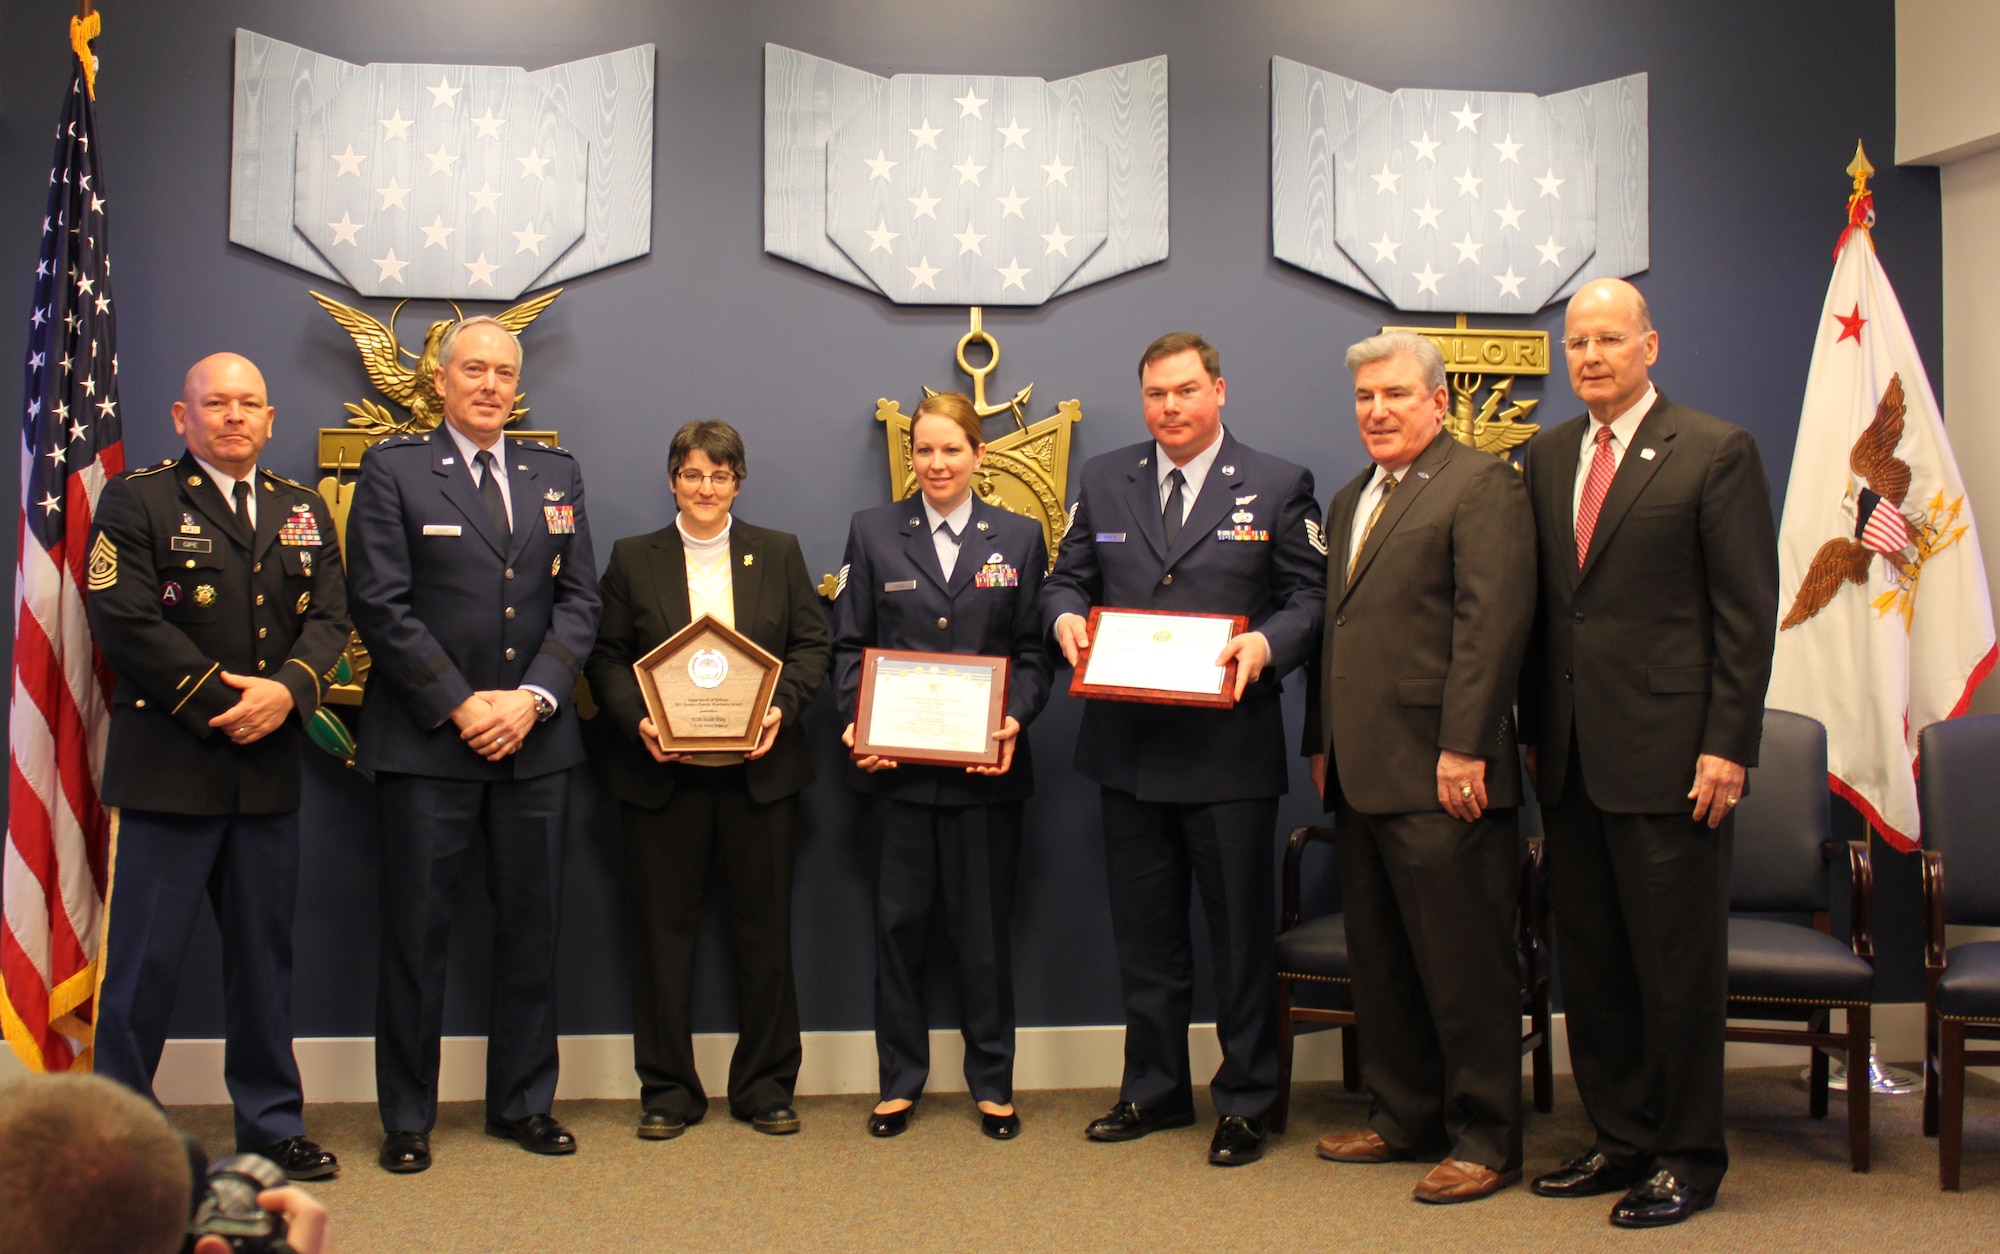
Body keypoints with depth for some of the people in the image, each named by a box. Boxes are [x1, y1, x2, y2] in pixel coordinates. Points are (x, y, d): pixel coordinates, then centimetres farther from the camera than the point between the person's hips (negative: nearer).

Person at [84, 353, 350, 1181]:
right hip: (168, 765, -4)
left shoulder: (303, 510, 15)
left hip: (269, 770, 5)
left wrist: (288, 690, -12)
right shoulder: (136, 500, 0)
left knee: (265, 955, 11)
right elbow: (123, 618, -11)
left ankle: (271, 1124, 21)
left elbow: (329, 618, 8)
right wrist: (223, 703, -14)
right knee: (144, 958, 0)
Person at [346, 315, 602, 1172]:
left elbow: (579, 600, 7)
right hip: (426, 741, -3)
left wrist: (533, 697, -7)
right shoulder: (393, 470, 2)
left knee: (531, 926, 9)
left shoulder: (558, 475, 13)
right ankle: (406, 1117, 15)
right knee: (416, 932, 2)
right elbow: (382, 606, -6)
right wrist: (461, 705, -12)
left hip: (536, 740, 4)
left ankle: (523, 1102, 21)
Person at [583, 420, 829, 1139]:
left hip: (758, 769, 1)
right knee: (664, 928, 4)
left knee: (765, 926, 5)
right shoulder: (633, 558, 8)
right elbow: (607, 658, 4)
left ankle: (766, 1086, 16)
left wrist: (782, 707, -13)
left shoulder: (779, 553, 10)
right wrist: (637, 720, -14)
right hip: (662, 770, 0)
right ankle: (667, 1090, 14)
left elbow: (811, 645, 5)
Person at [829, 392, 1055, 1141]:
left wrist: (1014, 721, -14)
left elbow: (1032, 652, 4)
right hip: (897, 764, 0)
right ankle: (899, 1079, 20)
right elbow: (848, 644, 5)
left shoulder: (1019, 538, 7)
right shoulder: (873, 532, 7)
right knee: (899, 922, 6)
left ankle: (993, 1083, 19)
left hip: (986, 765, 0)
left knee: (984, 926, 7)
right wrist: (857, 723, -11)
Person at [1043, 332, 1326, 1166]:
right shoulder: (1103, 481, 10)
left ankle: (1245, 1102, 18)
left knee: (1240, 932, 5)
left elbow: (1309, 597, -1)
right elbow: (1068, 579, 13)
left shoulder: (1277, 487, 2)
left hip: (1230, 749, -3)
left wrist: (1266, 645, -20)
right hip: (1128, 746, 4)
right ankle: (1155, 1089, 28)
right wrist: (1066, 619, -9)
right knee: (1144, 932, 14)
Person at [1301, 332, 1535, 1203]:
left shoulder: (1481, 485, -6)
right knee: (1379, 962, 14)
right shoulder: (1349, 501, 21)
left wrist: (1463, 748, -20)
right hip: (1362, 773, 9)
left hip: (1439, 777, -8)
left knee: (1465, 966, 0)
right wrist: (1322, 742, 16)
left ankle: (1485, 1143, 11)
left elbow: (1493, 622, -15)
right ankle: (1403, 1119, 27)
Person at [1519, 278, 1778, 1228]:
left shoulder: (1715, 452, -3)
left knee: (1678, 964, 3)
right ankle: (1621, 1138, 25)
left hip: (1669, 756, -5)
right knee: (1591, 963, 11)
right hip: (1571, 757, 6)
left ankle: (1687, 1158, 17)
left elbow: (1748, 610, -6)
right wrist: (1534, 729, 11)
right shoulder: (1547, 457, 13)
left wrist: (1728, 746, -12)